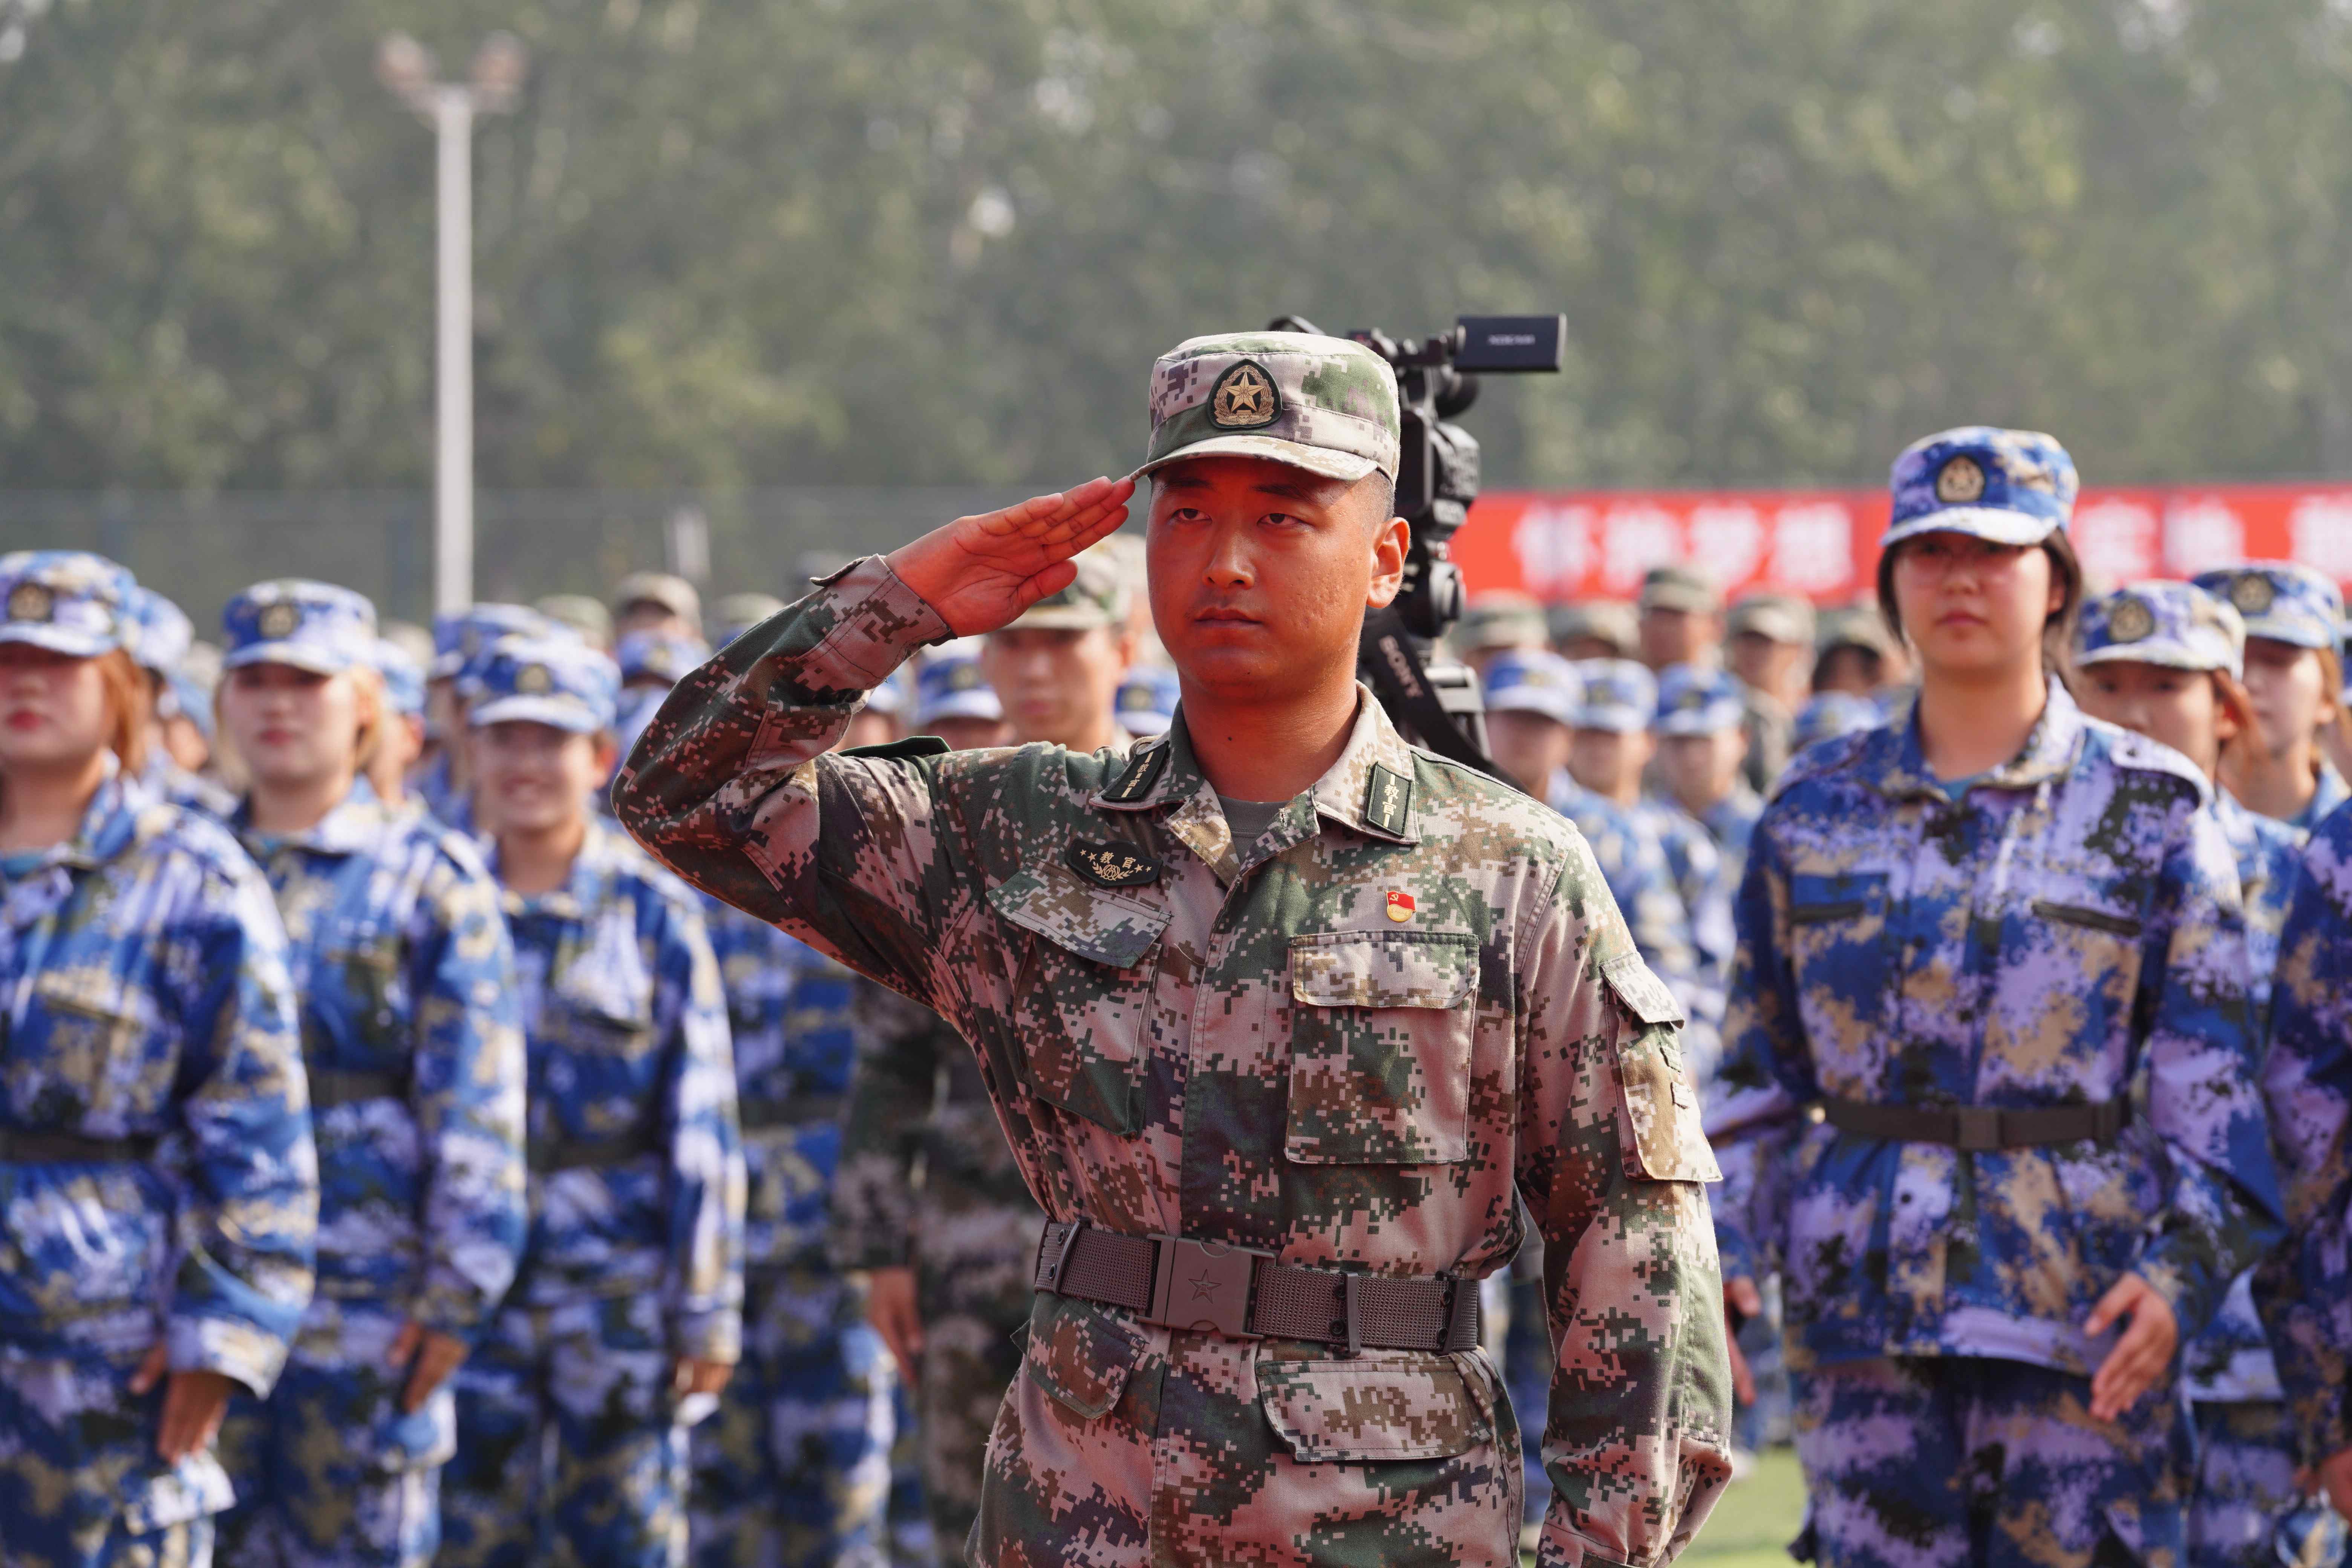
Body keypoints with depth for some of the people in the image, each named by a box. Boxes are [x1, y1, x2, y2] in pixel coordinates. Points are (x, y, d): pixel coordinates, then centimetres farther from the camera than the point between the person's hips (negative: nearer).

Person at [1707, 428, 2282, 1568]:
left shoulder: (2152, 809, 3)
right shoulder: (1815, 811, 9)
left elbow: (2213, 1076, -1)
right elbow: (1756, 1075, 13)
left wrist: (2181, 1266, -14)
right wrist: (1721, 1258, 1)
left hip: (2082, 1303, -2)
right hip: (1862, 1303, 2)